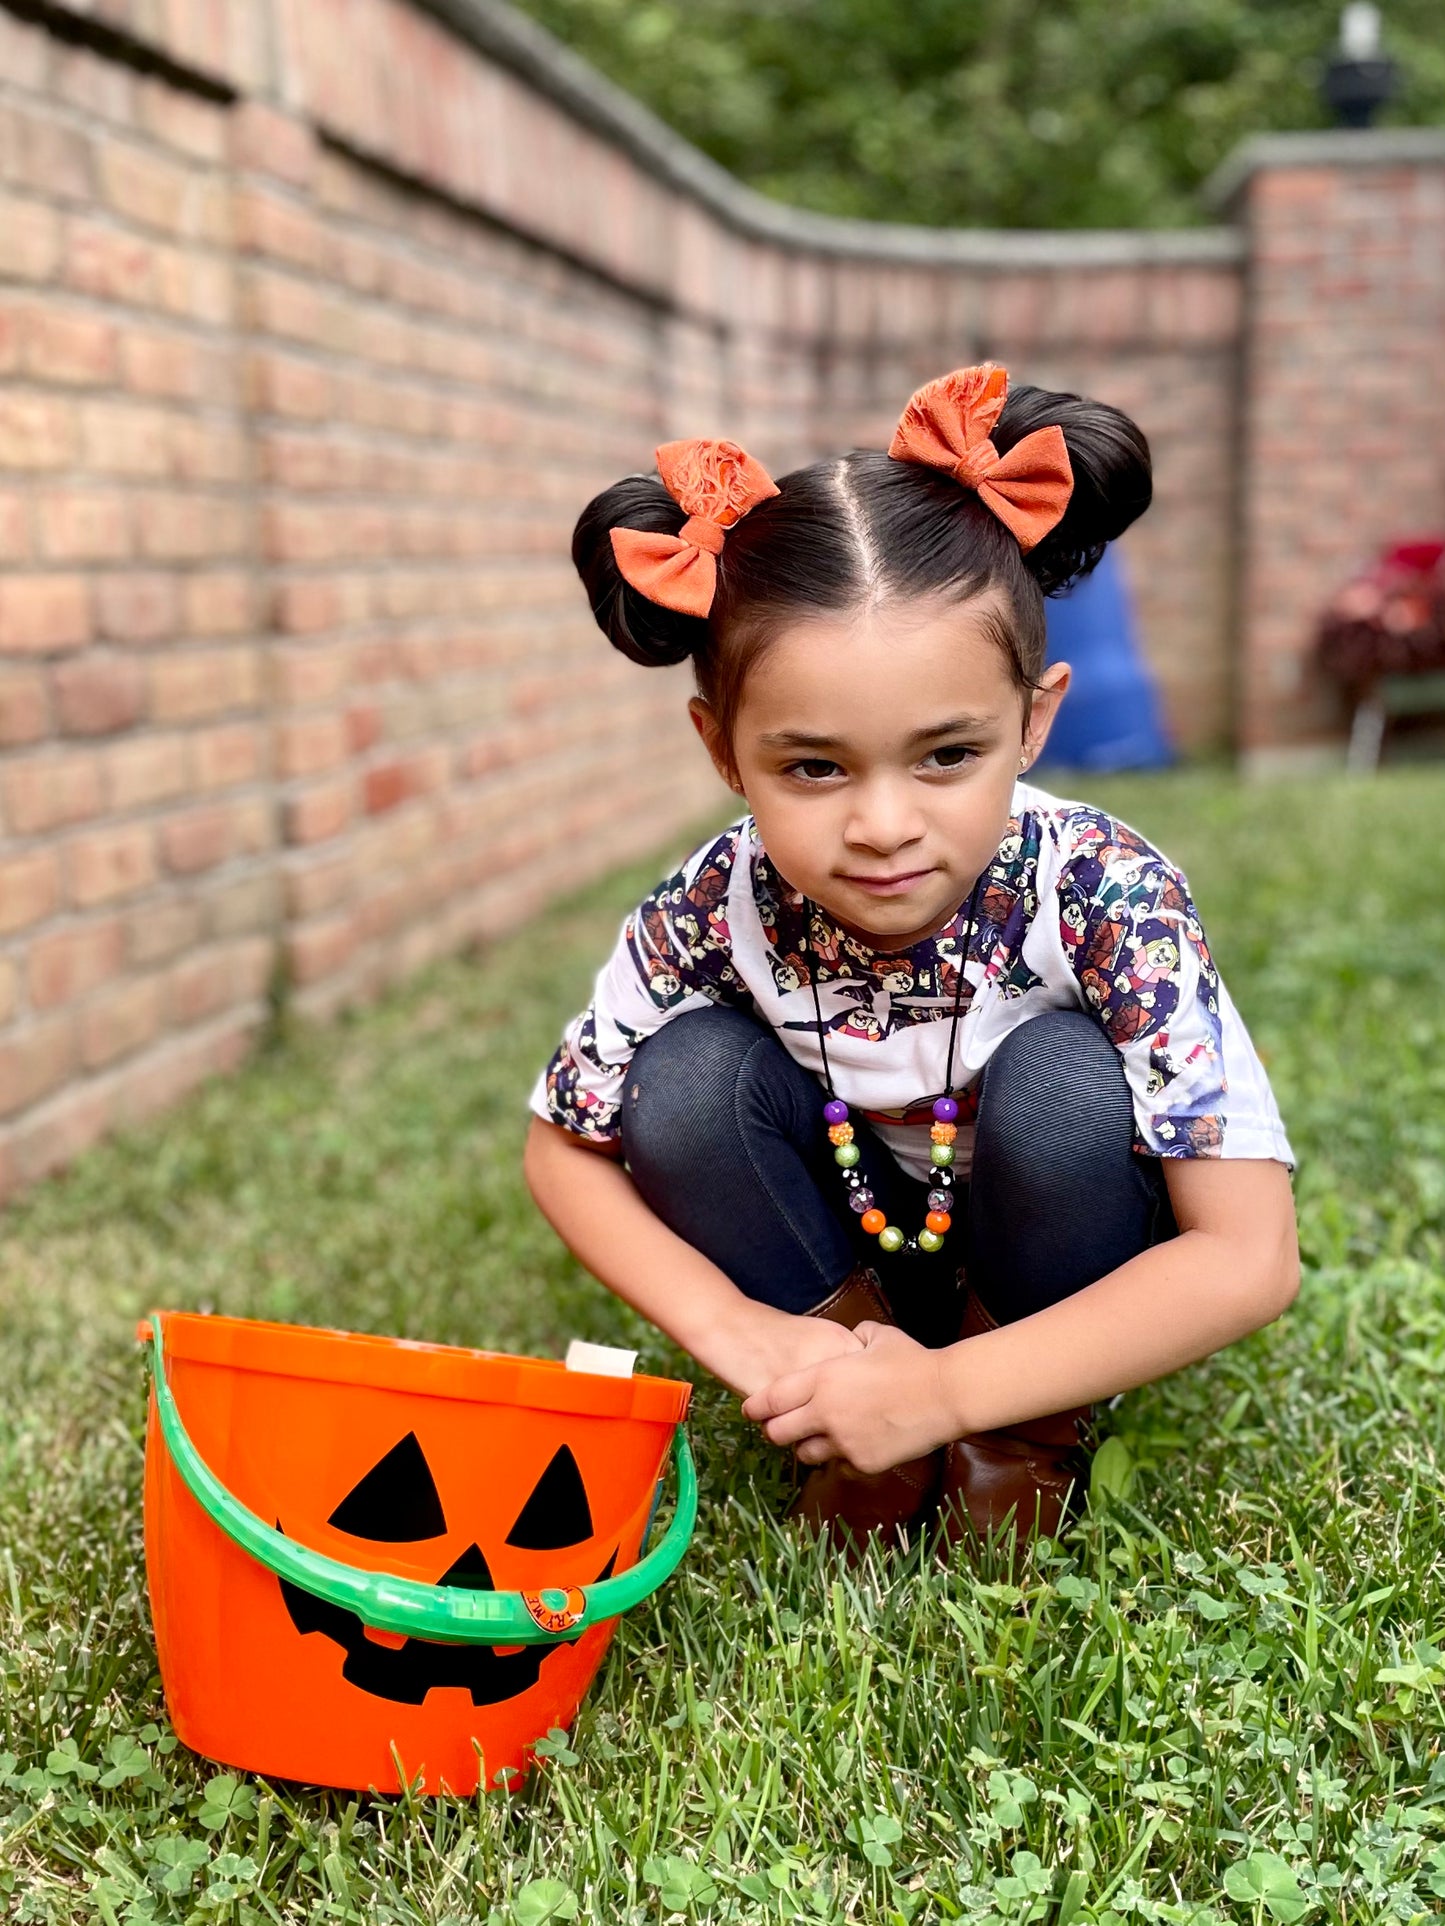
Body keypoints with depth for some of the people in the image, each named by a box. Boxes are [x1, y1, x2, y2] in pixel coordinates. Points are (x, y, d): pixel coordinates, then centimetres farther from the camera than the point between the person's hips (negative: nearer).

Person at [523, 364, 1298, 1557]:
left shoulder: (1104, 899, -31)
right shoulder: (712, 915, -23)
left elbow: (1251, 1258, -31)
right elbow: (564, 1150, -8)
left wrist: (944, 1388, -35)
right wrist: (736, 1327, -24)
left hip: (1060, 1282, -2)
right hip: (845, 1278, 3)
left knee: (1056, 1073, -32)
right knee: (688, 1074, -23)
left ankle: (1033, 1447, -7)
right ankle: (863, 1442, -5)